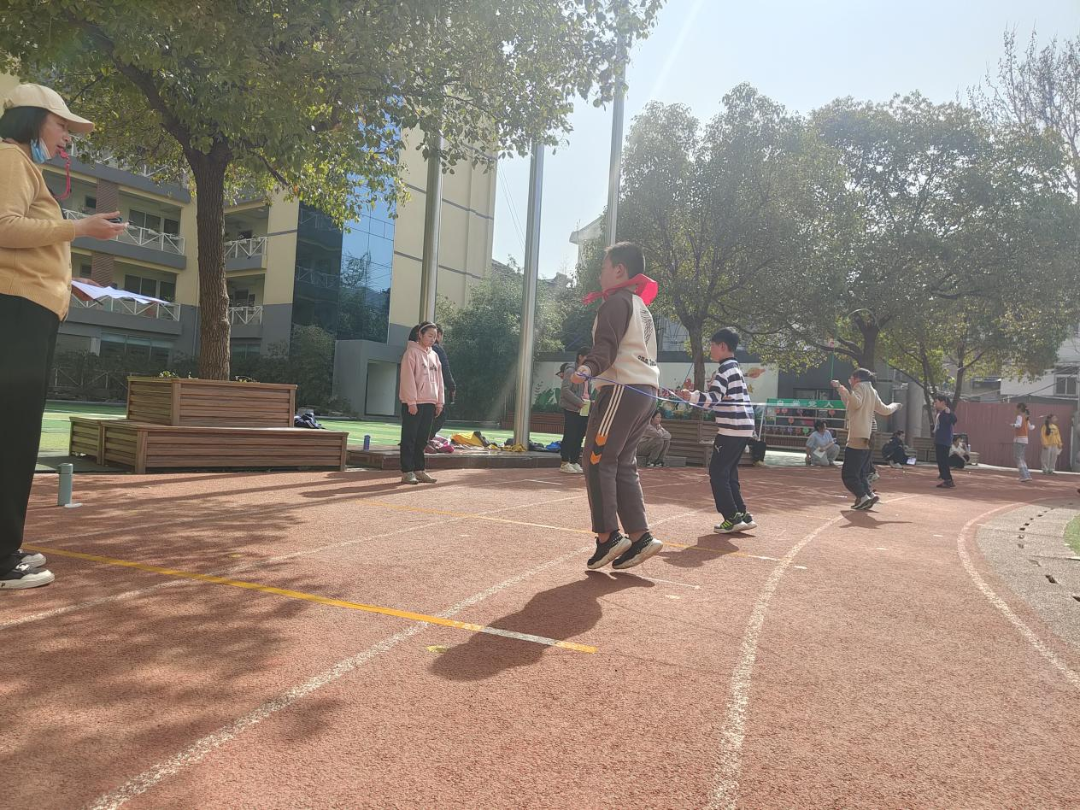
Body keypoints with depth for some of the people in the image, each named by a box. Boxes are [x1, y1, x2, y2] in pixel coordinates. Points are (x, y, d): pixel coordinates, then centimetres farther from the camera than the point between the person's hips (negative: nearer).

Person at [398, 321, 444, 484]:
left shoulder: (434, 355, 15)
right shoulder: (411, 352, -5)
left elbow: (438, 379, 16)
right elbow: (408, 378, -11)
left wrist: (439, 402, 11)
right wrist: (411, 402, -16)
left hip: (430, 403, 6)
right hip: (413, 403, -6)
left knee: (422, 438, 9)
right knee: (409, 438, -2)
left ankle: (419, 470, 15)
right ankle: (407, 472, 0)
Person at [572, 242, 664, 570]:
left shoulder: (617, 300, -5)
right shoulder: (641, 306, 25)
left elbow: (607, 346, -21)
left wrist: (589, 368, -36)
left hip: (622, 390, -10)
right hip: (646, 392, 10)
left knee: (597, 460, -6)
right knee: (622, 466, 9)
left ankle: (608, 537, -8)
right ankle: (639, 537, 4)